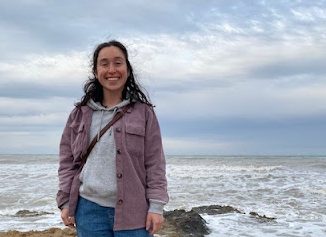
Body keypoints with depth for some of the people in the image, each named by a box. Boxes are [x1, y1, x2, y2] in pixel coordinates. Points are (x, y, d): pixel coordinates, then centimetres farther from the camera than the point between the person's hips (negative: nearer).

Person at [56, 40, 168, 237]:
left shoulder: (144, 113, 2)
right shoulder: (80, 114, 9)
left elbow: (155, 163, -1)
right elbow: (67, 161, 11)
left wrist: (156, 206, -7)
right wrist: (65, 202, 5)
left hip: (132, 211, -2)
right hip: (89, 209, 2)